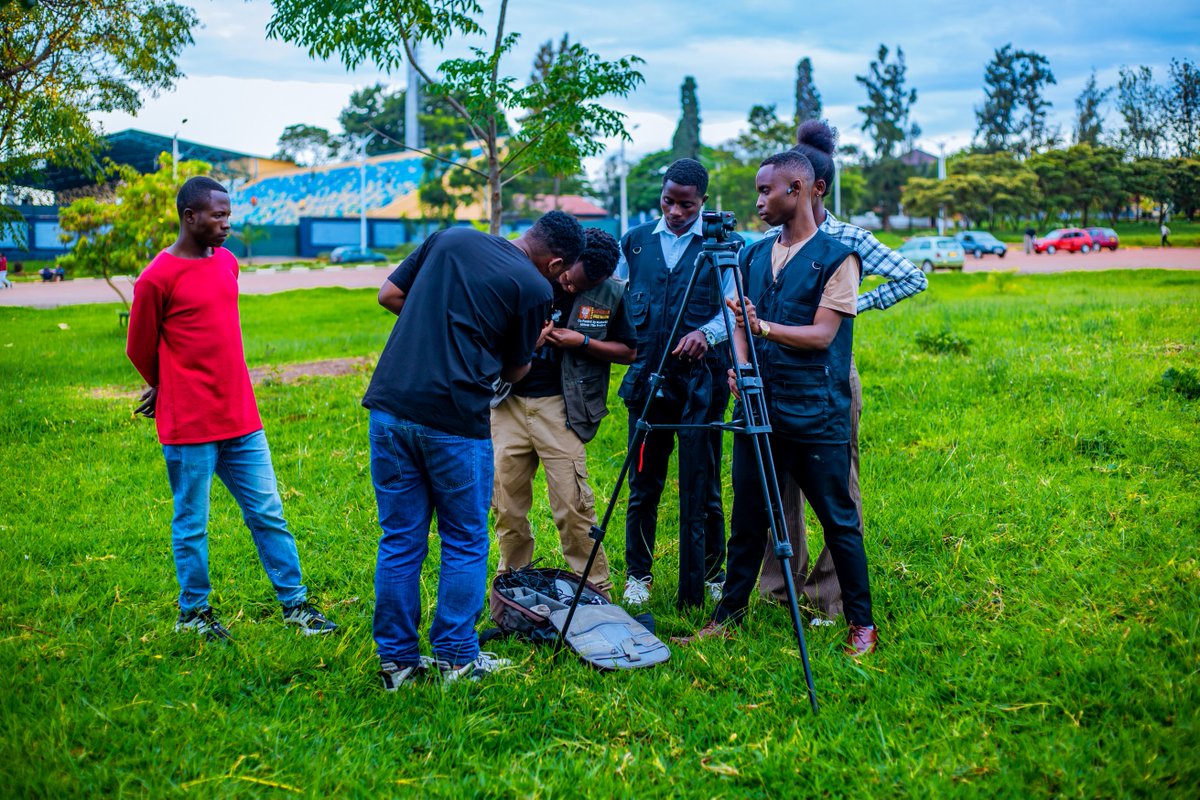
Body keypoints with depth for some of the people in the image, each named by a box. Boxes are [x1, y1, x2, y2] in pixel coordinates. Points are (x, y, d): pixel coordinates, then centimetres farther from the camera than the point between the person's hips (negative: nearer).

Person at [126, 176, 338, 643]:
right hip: (189, 428, -6)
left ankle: (294, 604, 19)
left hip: (241, 419, 6)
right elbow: (140, 350, -2)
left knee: (268, 515, 10)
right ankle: (193, 612, 23)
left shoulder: (227, 263, 9)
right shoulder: (157, 279, -12)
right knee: (192, 525, 7)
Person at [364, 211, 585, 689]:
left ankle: (397, 660, 20)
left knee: (399, 542, 13)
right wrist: (535, 341, 28)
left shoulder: (451, 237, 13)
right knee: (465, 544, 13)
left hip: (389, 403, 5)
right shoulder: (534, 287, -1)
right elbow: (515, 370, 9)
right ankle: (457, 658, 19)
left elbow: (389, 295, 14)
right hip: (455, 420, -5)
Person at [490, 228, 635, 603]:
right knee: (506, 504, 7)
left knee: (573, 505, -6)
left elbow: (628, 351, 5)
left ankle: (596, 592, 8)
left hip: (559, 406, -2)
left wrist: (582, 342, -10)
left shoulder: (611, 293, -3)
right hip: (508, 402, 2)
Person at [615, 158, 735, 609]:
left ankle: (708, 578, 16)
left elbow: (733, 311, -5)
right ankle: (638, 574, 21)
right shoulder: (635, 242, 11)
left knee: (701, 488, 1)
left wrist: (706, 333, -23)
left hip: (700, 380, -3)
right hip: (647, 377, 3)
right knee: (643, 483, 8)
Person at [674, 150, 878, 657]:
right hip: (757, 407, 5)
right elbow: (741, 326, 13)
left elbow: (821, 334, -14)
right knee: (747, 519, 11)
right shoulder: (753, 255, 12)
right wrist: (739, 365, -7)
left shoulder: (837, 258, -6)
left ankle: (862, 624, 16)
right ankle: (729, 616, 21)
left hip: (816, 415, -5)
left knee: (838, 521, 3)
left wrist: (764, 327, -27)